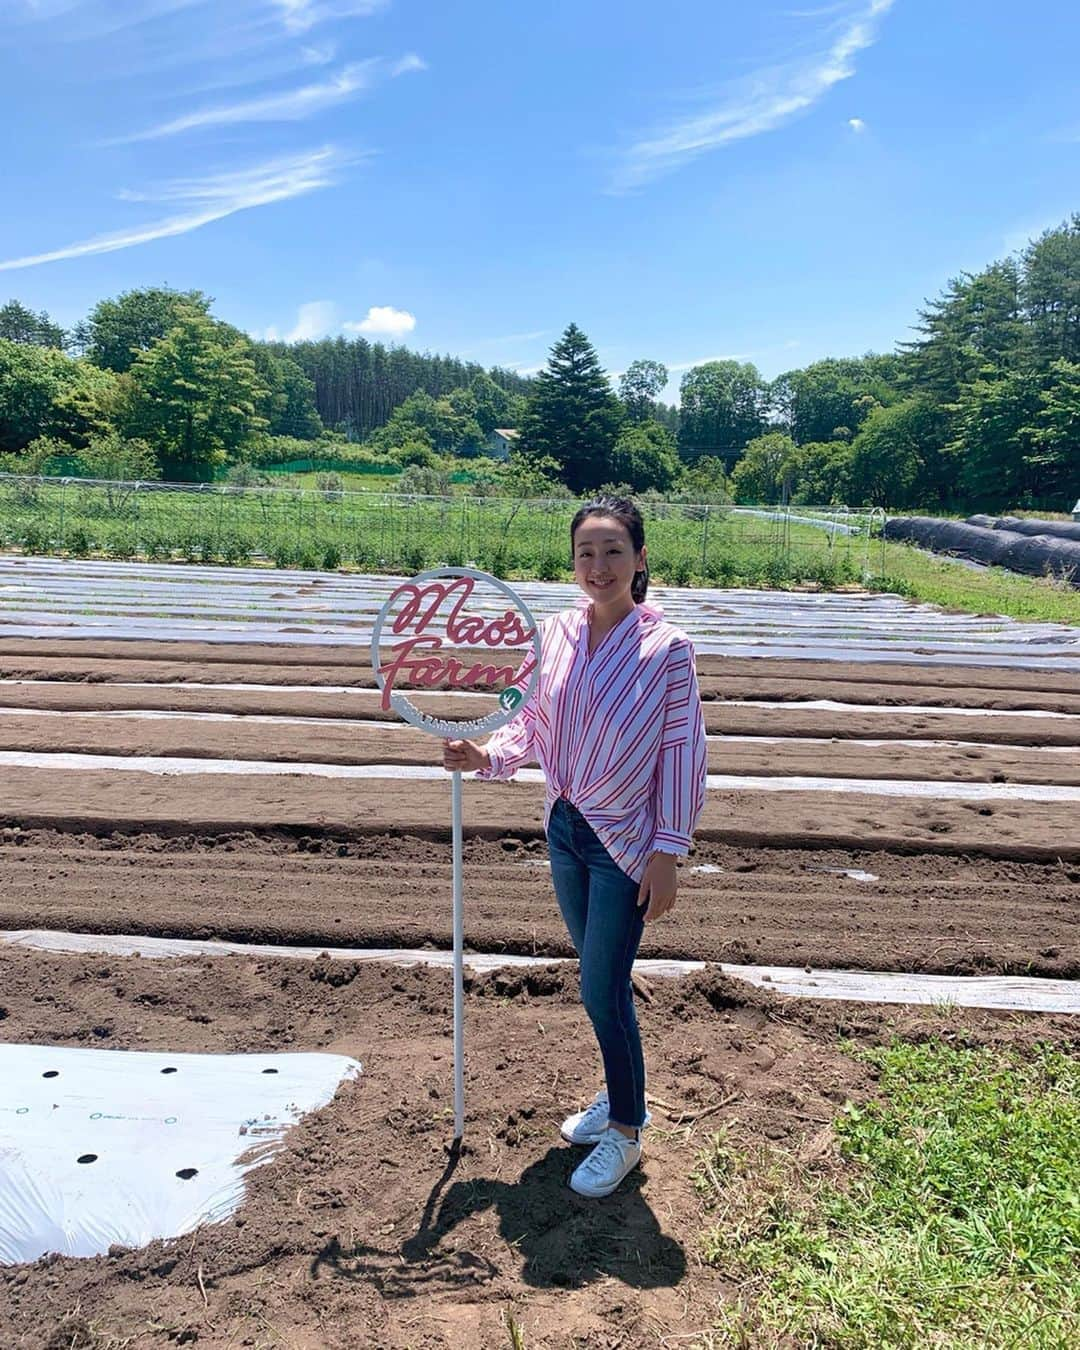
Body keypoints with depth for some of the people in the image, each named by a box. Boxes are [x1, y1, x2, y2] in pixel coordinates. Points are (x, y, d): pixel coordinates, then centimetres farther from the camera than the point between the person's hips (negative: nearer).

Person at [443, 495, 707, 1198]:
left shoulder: (667, 647, -15)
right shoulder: (555, 633, -2)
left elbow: (682, 752, -13)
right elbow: (532, 723, 6)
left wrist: (666, 855, -14)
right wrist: (487, 755, -13)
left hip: (627, 841, -5)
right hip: (565, 827, 5)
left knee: (602, 989, 2)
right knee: (599, 976, 20)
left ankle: (626, 1133, 26)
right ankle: (620, 1093, 43)